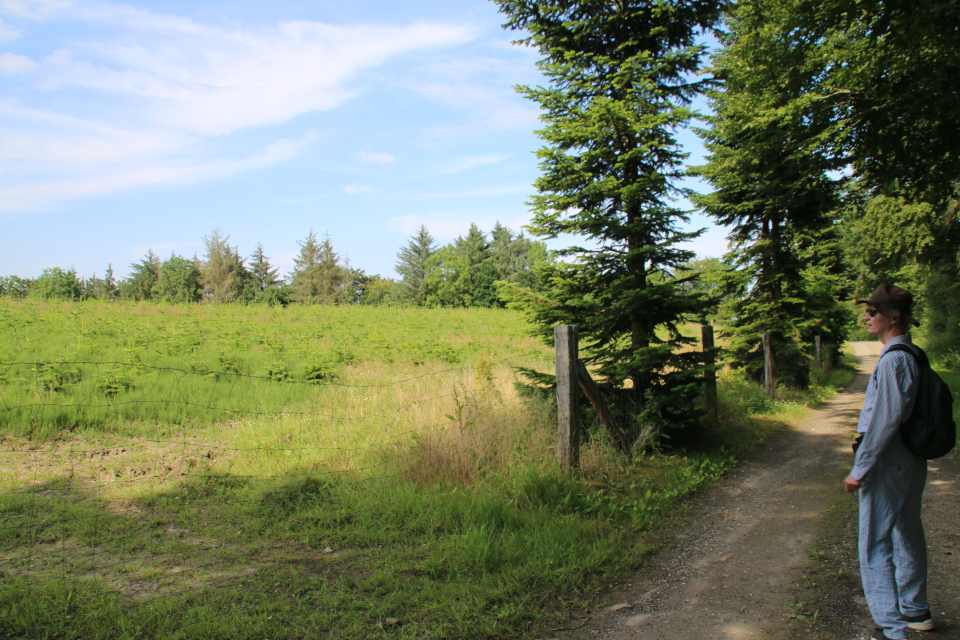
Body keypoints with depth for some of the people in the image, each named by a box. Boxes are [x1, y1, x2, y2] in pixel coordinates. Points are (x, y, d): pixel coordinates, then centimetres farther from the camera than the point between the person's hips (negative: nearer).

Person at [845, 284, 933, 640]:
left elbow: (885, 420, -22)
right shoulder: (913, 355, 10)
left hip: (888, 460, -10)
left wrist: (860, 469, -17)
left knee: (875, 544, -4)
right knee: (907, 534, 21)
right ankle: (916, 611, 35)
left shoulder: (893, 360, -19)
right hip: (913, 459, 10)